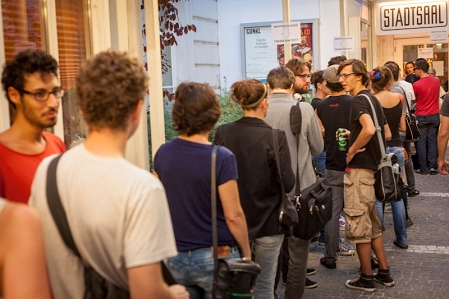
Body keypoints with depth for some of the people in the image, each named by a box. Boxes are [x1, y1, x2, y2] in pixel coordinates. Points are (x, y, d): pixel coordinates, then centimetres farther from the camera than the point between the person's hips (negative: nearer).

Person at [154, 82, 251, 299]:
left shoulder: (162, 153, -3)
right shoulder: (221, 158, -18)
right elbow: (233, 216, -15)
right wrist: (247, 255, -3)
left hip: (175, 258, 5)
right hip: (214, 257, -4)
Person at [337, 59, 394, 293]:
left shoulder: (359, 100, -14)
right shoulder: (372, 99, 14)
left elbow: (369, 129, -33)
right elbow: (387, 134, 22)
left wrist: (351, 151, -19)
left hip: (358, 169, -10)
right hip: (371, 166, 10)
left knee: (358, 226, 1)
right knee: (372, 225, 18)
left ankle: (366, 279, 11)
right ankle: (384, 273, 25)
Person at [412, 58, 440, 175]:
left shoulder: (416, 85, -15)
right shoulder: (436, 81, 0)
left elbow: (413, 100, -1)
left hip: (421, 117, -4)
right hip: (434, 116, 4)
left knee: (421, 142, 4)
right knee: (432, 141, 9)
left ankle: (424, 168, 4)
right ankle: (433, 167, 9)